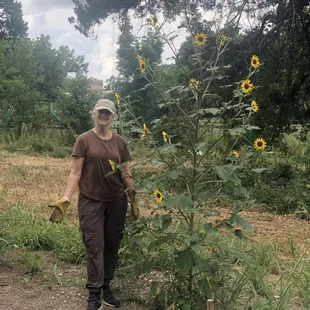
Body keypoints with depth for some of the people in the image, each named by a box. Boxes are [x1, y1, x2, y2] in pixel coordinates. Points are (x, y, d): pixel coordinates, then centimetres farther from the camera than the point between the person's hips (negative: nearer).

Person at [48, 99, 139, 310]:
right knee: (94, 246, -3)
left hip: (116, 201, 3)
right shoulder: (84, 140, -4)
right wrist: (65, 199, -15)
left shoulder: (120, 142, 5)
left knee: (112, 245, 9)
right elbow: (76, 172, -6)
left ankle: (106, 287, 23)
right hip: (91, 201, -3)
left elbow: (126, 174, 9)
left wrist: (134, 201, 6)